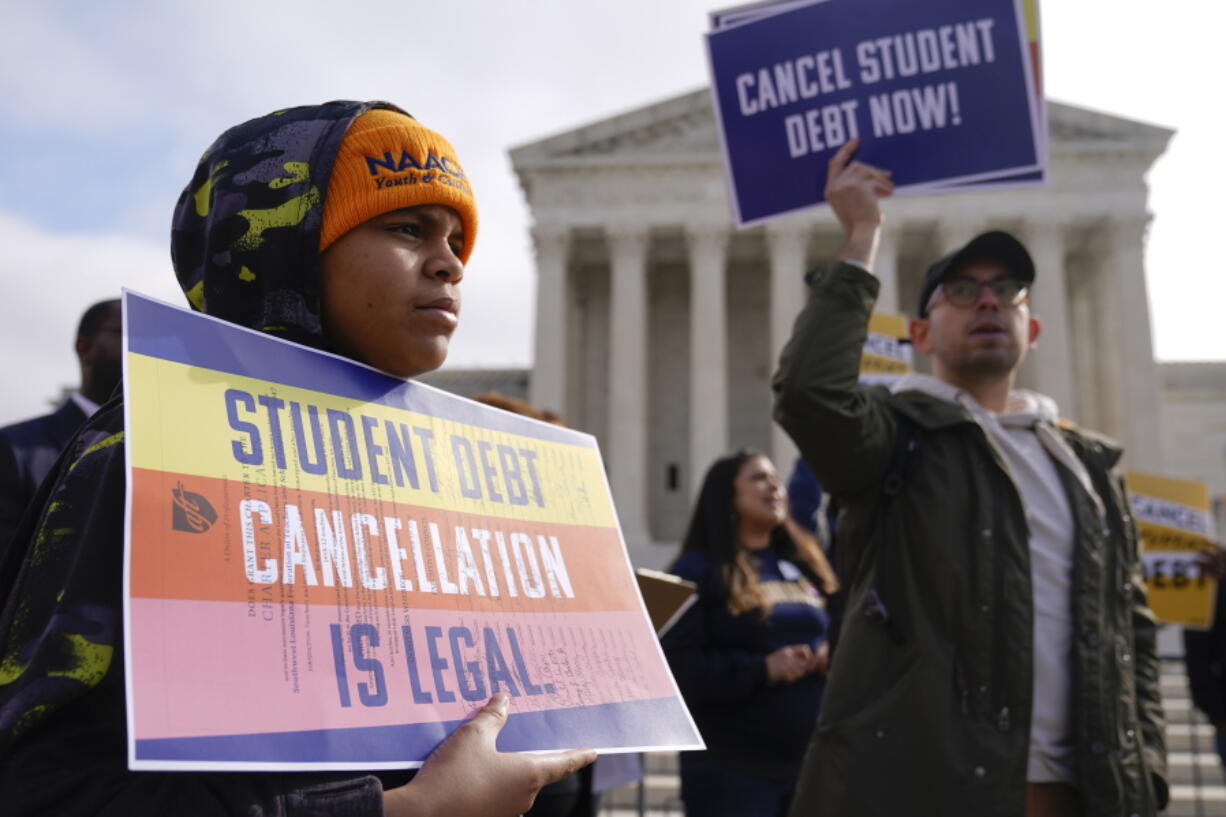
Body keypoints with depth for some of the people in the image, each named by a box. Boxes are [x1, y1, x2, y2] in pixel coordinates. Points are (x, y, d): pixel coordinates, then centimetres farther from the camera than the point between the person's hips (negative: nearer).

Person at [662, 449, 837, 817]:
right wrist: (761, 669, -22)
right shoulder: (698, 570, -4)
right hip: (731, 769, -6)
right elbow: (675, 667, -13)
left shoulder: (805, 566, 15)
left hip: (812, 762, 6)